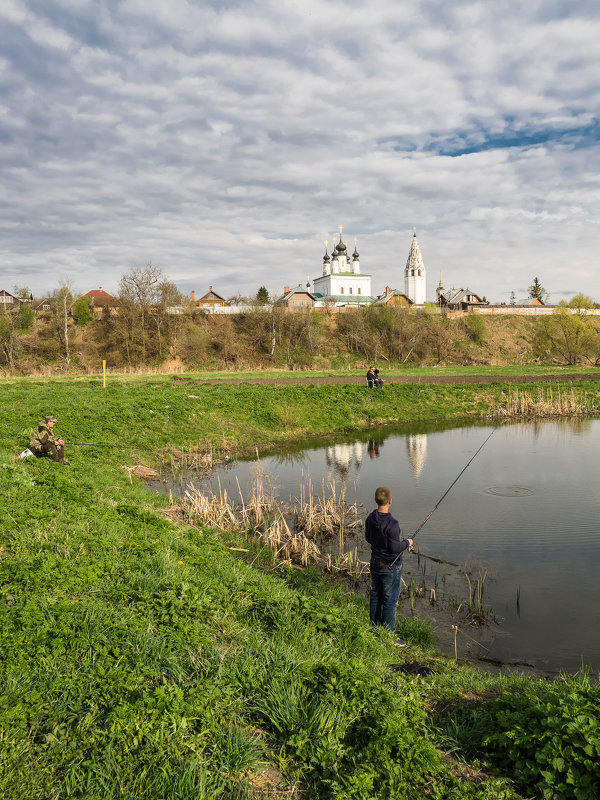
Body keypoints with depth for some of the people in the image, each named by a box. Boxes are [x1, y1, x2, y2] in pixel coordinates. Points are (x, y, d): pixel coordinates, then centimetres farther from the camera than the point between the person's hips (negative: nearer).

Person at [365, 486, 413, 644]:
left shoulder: (371, 518, -3)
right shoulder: (391, 523, -27)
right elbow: (394, 547, -25)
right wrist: (407, 543, -7)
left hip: (375, 563, 8)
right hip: (390, 566, -7)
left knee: (376, 595, 18)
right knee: (390, 600, 3)